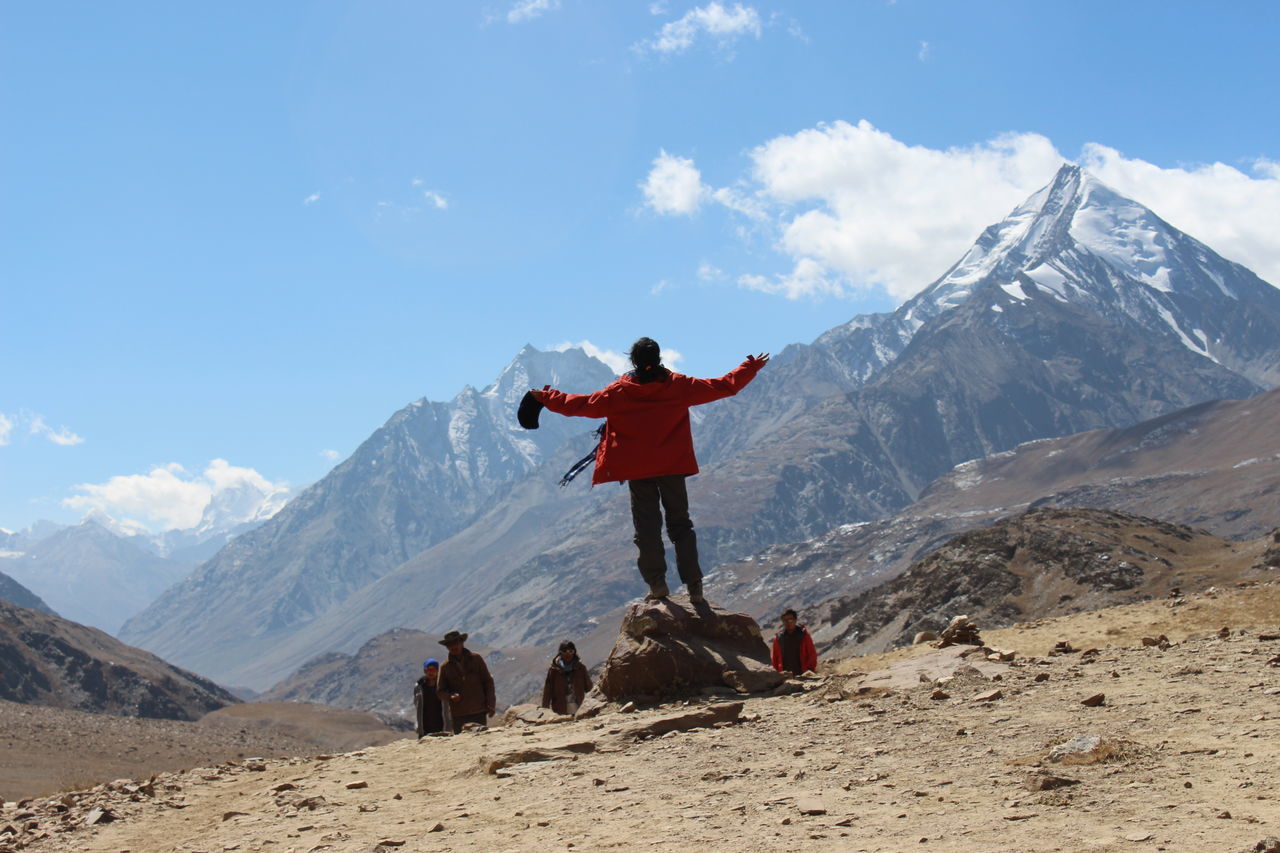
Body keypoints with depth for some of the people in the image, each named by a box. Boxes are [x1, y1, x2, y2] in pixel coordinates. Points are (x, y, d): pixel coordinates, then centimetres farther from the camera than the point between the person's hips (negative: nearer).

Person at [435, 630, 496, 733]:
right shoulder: (445, 666, 7)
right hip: (458, 715, 0)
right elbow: (440, 691, 10)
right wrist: (450, 697, -13)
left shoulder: (476, 659, 6)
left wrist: (491, 704, 1)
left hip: (479, 712, 0)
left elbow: (488, 681, 10)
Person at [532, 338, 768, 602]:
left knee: (647, 526, 6)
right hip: (673, 467, 1)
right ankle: (694, 585, 3)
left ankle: (657, 583, 0)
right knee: (681, 524, 7)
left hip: (637, 469, -1)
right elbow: (724, 387, 4)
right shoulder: (679, 385, -3)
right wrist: (751, 367, 18)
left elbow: (580, 405, 3)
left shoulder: (618, 392, -5)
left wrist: (547, 397, 18)